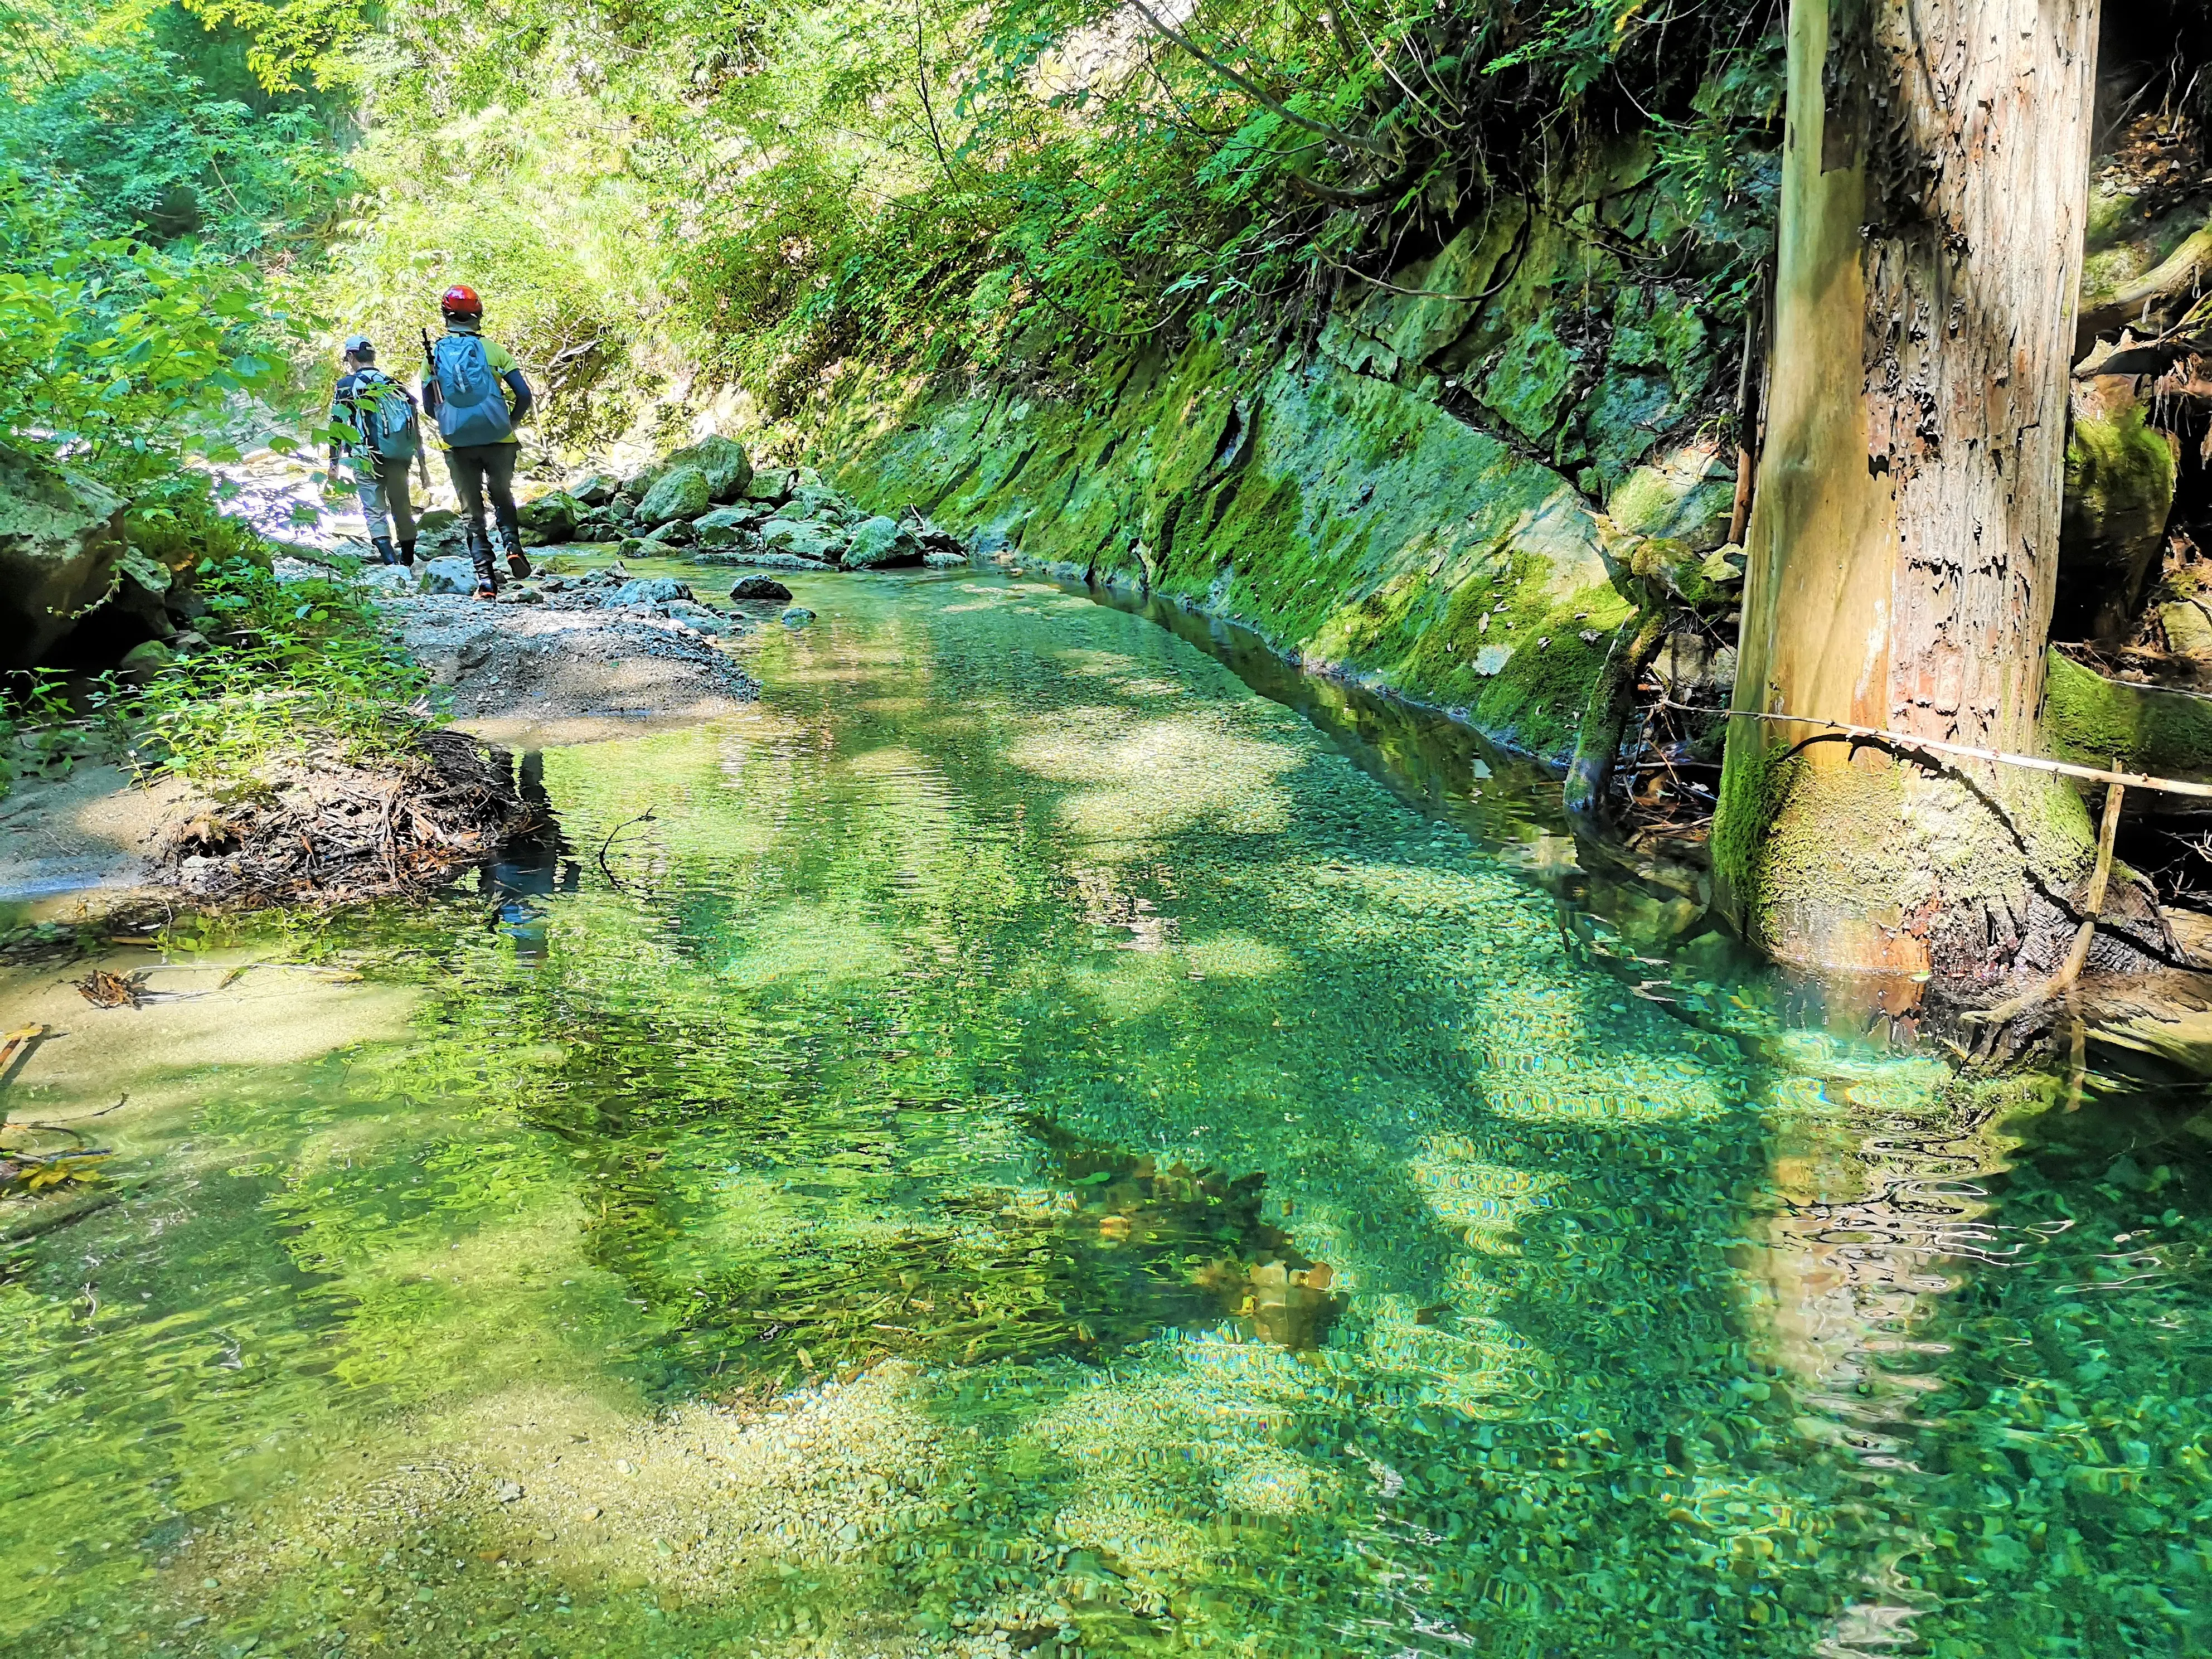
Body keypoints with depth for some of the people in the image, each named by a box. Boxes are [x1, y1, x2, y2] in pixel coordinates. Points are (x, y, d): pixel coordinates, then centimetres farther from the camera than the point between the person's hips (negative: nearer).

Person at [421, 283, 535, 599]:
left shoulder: (434, 355, 3)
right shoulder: (491, 350, -1)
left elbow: (429, 406, 6)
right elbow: (524, 395, -4)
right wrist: (511, 424, 12)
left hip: (457, 444, 1)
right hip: (499, 441, -1)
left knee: (473, 513, 10)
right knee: (502, 497, 23)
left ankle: (486, 579, 2)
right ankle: (512, 544, -3)